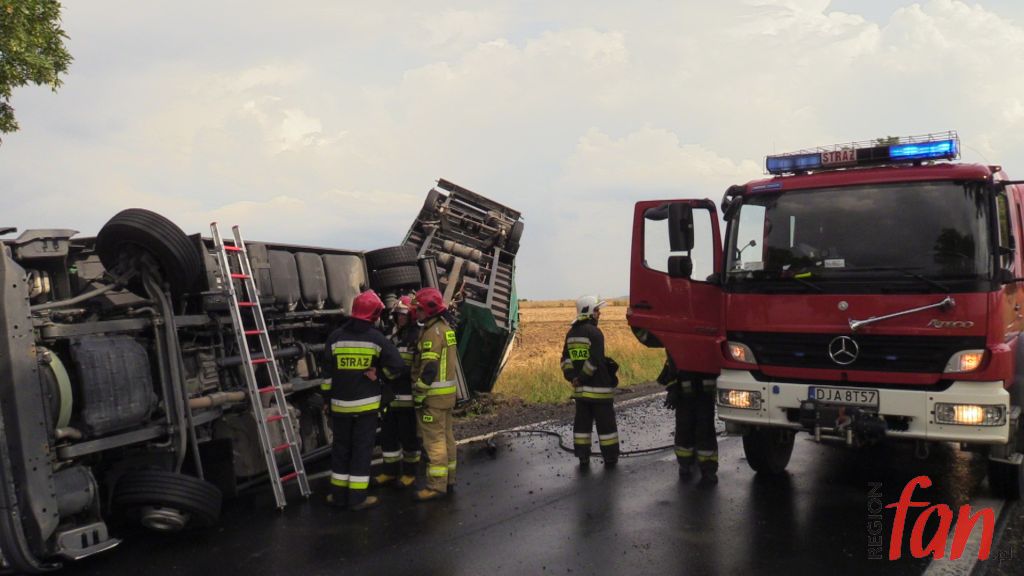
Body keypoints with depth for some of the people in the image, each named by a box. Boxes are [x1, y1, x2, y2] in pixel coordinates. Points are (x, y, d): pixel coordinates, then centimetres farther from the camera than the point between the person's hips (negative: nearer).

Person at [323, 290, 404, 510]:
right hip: (366, 403, -2)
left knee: (341, 447, 14)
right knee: (362, 448, 6)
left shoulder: (335, 337, -5)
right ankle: (357, 497, 8)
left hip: (340, 403, 2)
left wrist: (327, 399, 6)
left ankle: (339, 494, 21)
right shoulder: (376, 338, -10)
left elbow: (327, 369, -3)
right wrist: (378, 373, 5)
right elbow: (396, 366, -12)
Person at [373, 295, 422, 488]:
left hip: (407, 396, -7)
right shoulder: (390, 337, 13)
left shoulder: (417, 337, -9)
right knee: (387, 434, 12)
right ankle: (390, 470, 26)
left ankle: (409, 471, 18)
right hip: (390, 394, 7)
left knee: (408, 435, 4)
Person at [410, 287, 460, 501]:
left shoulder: (432, 332, -17)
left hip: (434, 395, -10)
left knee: (434, 440, -5)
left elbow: (428, 369, -22)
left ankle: (436, 486, -1)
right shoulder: (446, 328, 14)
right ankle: (448, 480, 23)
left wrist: (418, 396, -16)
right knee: (446, 436, 15)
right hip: (448, 393, 10)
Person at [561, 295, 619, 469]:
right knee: (606, 424, 4)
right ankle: (610, 459, 10)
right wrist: (582, 378, -12)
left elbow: (565, 359, 5)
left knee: (582, 423, 12)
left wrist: (572, 377, -2)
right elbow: (594, 361, -21)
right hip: (599, 388, -7)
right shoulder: (594, 333, -14)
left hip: (580, 389, 7)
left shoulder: (571, 333, 10)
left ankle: (583, 458, 15)